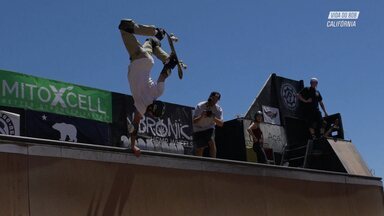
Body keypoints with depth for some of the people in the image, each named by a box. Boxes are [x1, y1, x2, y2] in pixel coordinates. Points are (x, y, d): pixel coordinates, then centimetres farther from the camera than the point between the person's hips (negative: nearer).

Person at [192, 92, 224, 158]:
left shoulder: (218, 109, -12)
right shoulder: (200, 106, -19)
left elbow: (221, 124, -21)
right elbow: (194, 121, -23)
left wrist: (213, 117, -39)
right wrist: (201, 116, -42)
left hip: (209, 128, 1)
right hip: (198, 129, -1)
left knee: (212, 142, -25)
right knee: (199, 150, -3)